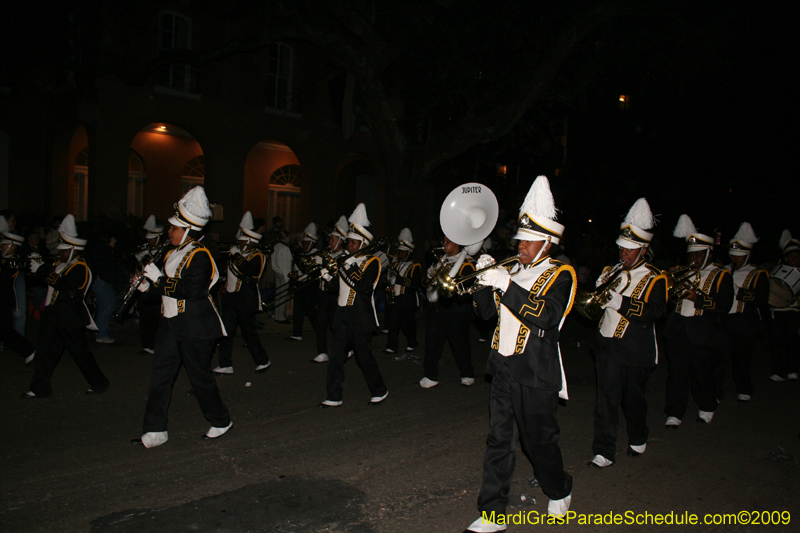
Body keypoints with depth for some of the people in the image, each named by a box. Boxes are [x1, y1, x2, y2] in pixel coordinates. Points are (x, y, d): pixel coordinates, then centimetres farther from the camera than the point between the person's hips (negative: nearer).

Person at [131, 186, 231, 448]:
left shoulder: (200, 256, -15)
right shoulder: (172, 254, 12)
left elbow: (192, 291, -25)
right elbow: (166, 284, 21)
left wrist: (158, 278, -22)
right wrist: (148, 284, 0)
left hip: (195, 328, -8)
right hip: (171, 324, 8)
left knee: (199, 376, 3)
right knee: (160, 376, 8)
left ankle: (221, 422, 22)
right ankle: (155, 431, 17)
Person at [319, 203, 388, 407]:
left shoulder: (372, 262, -6)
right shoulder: (348, 260, 14)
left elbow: (363, 287, -21)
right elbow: (338, 288, 15)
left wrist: (348, 268, -22)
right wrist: (328, 276, -3)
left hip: (361, 317, -6)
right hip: (343, 314, 6)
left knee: (364, 356, 3)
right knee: (336, 355, 2)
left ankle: (379, 391, 23)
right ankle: (334, 397, 9)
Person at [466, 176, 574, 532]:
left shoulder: (560, 275, -7)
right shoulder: (514, 270, 11)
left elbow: (546, 317, -24)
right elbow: (485, 311, 9)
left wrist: (506, 285, -29)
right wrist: (484, 278, -7)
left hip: (536, 375, -5)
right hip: (504, 369, 5)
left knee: (539, 441, 10)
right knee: (499, 442, 7)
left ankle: (559, 492, 39)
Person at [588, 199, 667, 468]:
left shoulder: (655, 278, -4)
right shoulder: (611, 271, 10)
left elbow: (657, 310, -19)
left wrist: (622, 303, -29)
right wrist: (598, 290, -12)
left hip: (636, 351, -3)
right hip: (607, 345, 3)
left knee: (633, 398, 13)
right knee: (606, 398, -1)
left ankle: (638, 439, 38)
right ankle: (604, 451, 5)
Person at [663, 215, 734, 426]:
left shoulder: (721, 275, 2)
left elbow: (724, 305, -10)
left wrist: (699, 299, -21)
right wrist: (673, 290, -5)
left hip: (703, 333, -3)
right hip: (678, 329, 4)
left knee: (702, 374, 8)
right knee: (676, 373, 2)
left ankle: (707, 408, 32)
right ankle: (674, 413, 10)